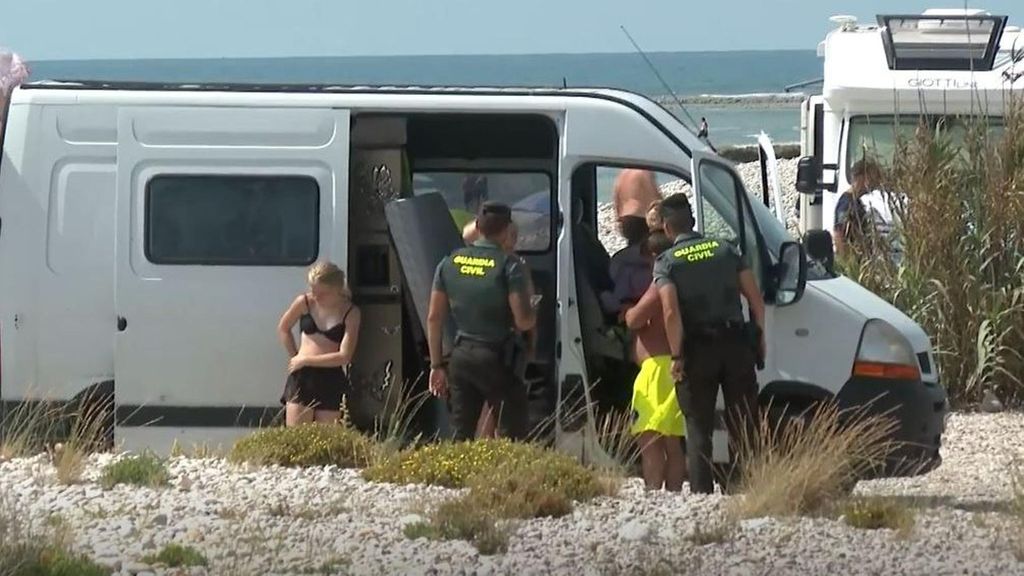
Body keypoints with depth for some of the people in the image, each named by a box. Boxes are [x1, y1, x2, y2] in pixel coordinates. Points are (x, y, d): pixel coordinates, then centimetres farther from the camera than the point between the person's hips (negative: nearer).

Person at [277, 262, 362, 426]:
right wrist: (294, 357, 10)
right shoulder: (304, 302, 1)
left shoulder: (350, 313, -6)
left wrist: (306, 360, -10)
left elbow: (344, 356, -12)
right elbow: (283, 328, 19)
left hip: (331, 381, -1)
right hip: (301, 378, 1)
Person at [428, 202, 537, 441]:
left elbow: (434, 318, 7)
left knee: (461, 436, 10)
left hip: (461, 357, 5)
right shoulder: (509, 266, -11)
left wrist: (437, 365, 13)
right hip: (497, 359, -5)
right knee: (512, 438, 1)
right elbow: (524, 322, -15)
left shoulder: (450, 263, 5)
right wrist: (532, 308, 8)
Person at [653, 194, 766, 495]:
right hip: (735, 344, 3)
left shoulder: (666, 262, -3)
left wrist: (677, 356, -10)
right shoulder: (726, 249, 8)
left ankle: (702, 492, 0)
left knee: (698, 427, 5)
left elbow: (671, 312, -16)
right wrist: (761, 338, 11)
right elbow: (756, 299, 3)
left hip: (698, 349, -3)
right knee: (742, 425, 10)